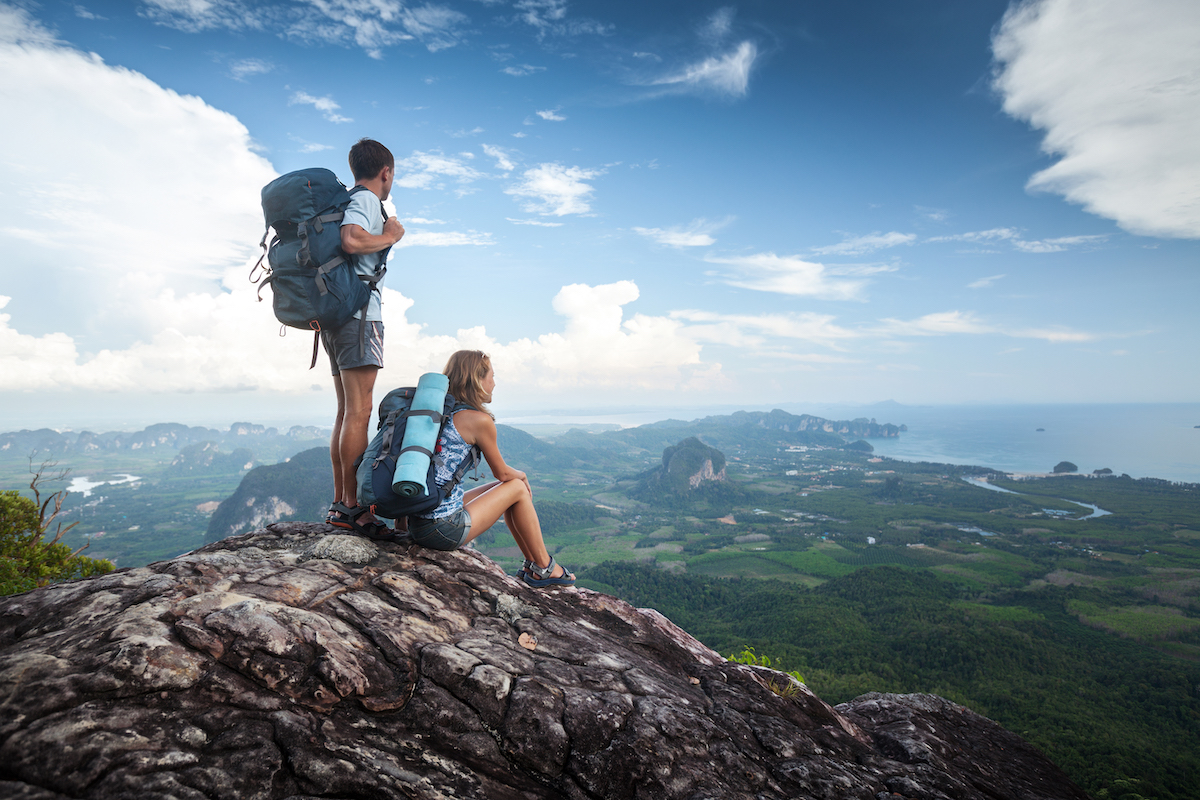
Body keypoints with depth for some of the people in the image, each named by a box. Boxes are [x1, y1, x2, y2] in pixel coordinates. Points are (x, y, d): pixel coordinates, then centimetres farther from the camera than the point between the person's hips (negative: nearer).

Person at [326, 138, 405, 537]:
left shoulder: (347, 201, 24)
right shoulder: (366, 200, -4)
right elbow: (352, 240, -23)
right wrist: (390, 237, -7)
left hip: (336, 314, 10)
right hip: (358, 313, -10)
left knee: (346, 412, 9)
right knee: (359, 412, -12)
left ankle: (339, 504, 11)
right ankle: (353, 507, -11)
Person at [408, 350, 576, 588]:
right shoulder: (479, 420, -12)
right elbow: (502, 472, 1)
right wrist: (523, 476, 22)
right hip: (444, 530, -8)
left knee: (504, 488, 22)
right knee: (518, 488, 9)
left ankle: (532, 565, 31)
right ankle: (544, 568, 20)